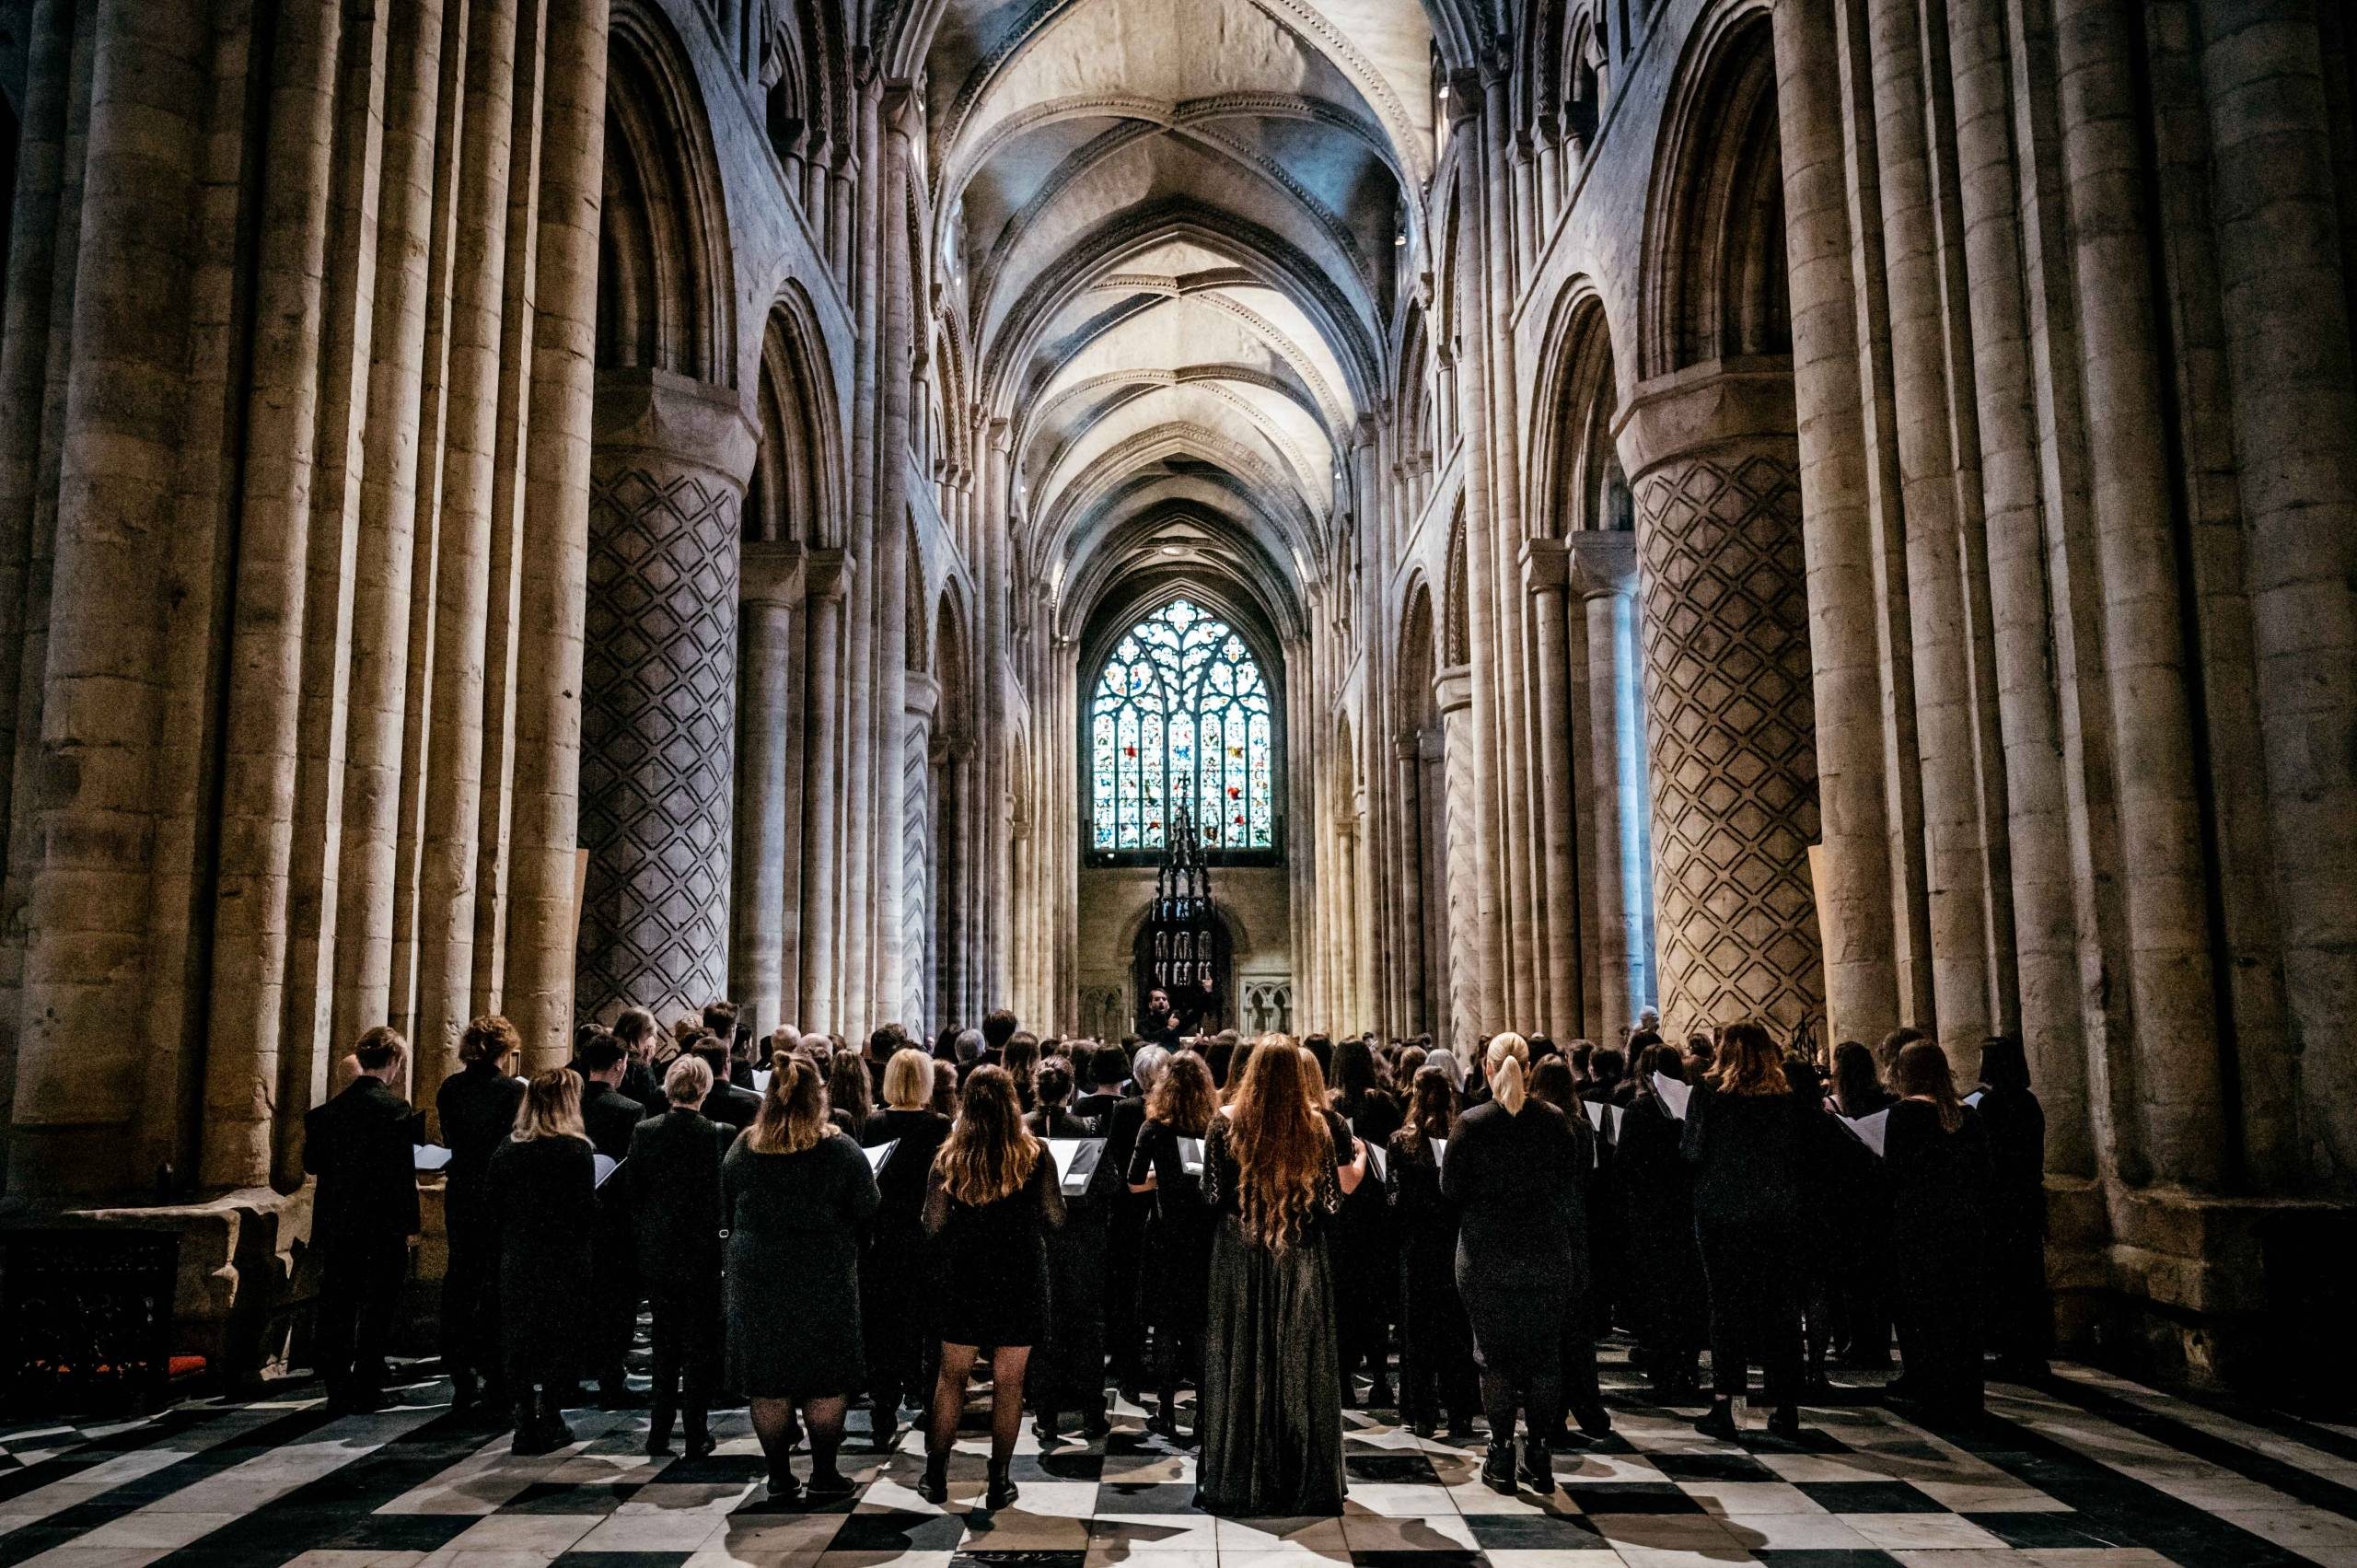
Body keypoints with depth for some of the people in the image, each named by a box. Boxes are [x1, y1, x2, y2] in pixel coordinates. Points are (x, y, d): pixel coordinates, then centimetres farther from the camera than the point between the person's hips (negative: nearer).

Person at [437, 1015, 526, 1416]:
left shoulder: (450, 1088, 1)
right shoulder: (513, 1090, -15)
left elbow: (449, 1139, 11)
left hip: (459, 1198, 4)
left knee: (459, 1283, 12)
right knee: (498, 1286, 6)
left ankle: (462, 1381, 17)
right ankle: (495, 1378, 11)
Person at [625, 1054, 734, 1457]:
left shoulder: (644, 1131, -5)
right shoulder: (720, 1135, -14)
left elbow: (630, 1193, 1)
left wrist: (642, 1239, 14)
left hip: (657, 1254, 3)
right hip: (703, 1254, -3)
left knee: (665, 1344, 17)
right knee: (699, 1346, 8)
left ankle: (660, 1433, 21)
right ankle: (697, 1435, 13)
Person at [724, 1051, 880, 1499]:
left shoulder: (742, 1149, -3)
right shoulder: (840, 1150, -12)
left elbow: (727, 1211, 9)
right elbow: (868, 1210, -6)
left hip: (757, 1278, 3)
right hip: (824, 1279, -2)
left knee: (768, 1385, 11)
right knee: (826, 1382, 8)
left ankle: (779, 1476, 18)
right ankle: (824, 1474, 13)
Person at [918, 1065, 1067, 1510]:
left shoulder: (949, 1158, -7)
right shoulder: (1035, 1155, -10)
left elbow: (933, 1226, -4)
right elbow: (1055, 1218, -2)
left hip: (964, 1278, 1)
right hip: (1021, 1279, -1)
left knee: (952, 1376, 15)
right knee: (1008, 1381, 8)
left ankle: (936, 1476, 21)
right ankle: (998, 1482, 15)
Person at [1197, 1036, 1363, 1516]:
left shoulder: (1226, 1125, -7)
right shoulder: (1320, 1126, -6)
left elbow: (1213, 1197, -7)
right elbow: (1340, 1193, -4)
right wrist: (1361, 1159, 14)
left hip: (1238, 1260, 0)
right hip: (1301, 1261, 1)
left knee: (1242, 1367, 8)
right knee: (1301, 1366, 10)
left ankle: (1237, 1481, 15)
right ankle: (1306, 1484, 17)